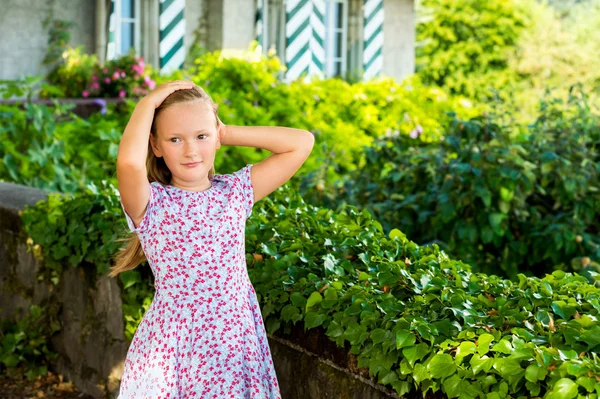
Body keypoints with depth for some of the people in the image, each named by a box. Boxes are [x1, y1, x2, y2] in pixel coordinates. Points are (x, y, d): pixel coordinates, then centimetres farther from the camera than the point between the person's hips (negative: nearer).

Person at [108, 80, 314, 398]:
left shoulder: (236, 191, 4)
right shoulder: (151, 203, -6)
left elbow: (302, 143, 1)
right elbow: (128, 161, -29)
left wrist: (228, 133, 1)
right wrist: (149, 103, -13)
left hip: (235, 343, 3)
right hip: (172, 345, -3)